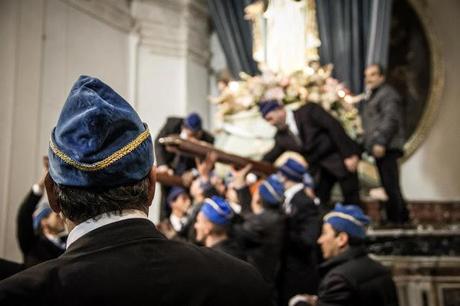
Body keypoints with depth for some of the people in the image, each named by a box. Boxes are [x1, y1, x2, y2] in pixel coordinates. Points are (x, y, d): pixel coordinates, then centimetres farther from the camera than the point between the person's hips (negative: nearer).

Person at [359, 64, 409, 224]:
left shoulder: (388, 94, -5)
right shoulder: (370, 96, 25)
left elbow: (390, 120, -17)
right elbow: (367, 121, 28)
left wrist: (381, 142, -23)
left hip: (387, 148, -9)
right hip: (377, 147, 9)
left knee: (390, 184, -11)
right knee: (388, 184, 10)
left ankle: (398, 218, -7)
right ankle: (395, 218, 15)